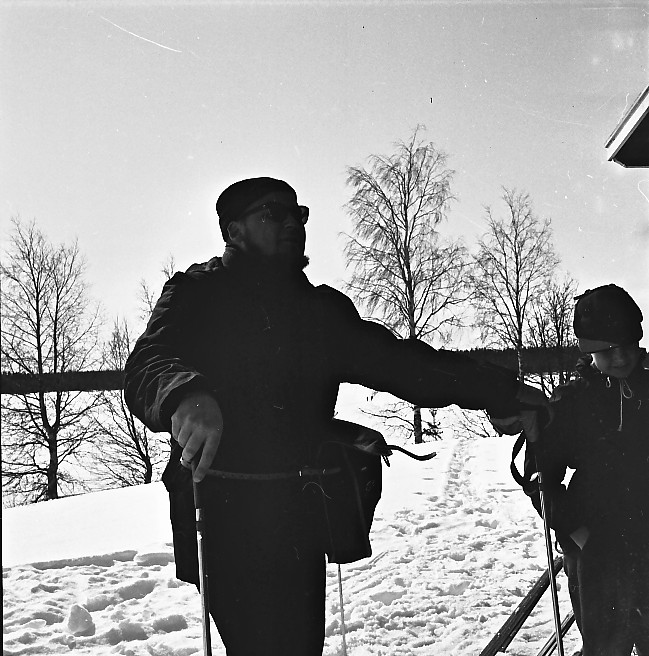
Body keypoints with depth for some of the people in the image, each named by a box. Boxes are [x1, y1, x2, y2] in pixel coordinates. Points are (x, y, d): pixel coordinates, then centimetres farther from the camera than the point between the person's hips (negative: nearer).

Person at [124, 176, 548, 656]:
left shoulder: (324, 308, 16)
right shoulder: (197, 294, 2)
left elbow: (397, 361, 12)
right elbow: (148, 367, -15)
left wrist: (495, 389, 3)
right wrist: (185, 394, -39)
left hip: (302, 524, 5)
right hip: (226, 522, -5)